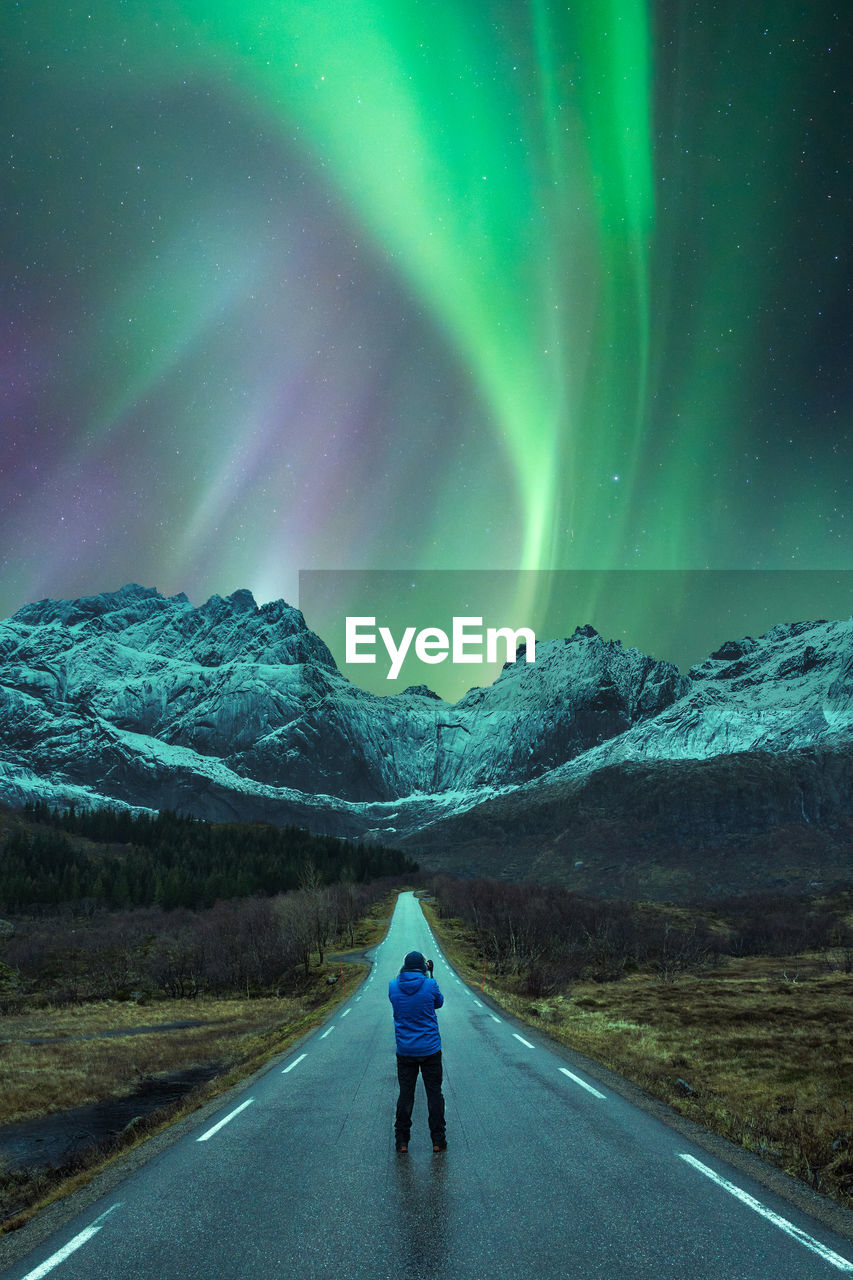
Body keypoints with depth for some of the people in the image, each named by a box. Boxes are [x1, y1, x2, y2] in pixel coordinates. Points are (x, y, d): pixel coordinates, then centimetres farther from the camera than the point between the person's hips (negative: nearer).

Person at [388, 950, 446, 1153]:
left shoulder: (393, 986, -7)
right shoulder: (430, 985, -13)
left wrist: (402, 974, 15)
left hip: (405, 1050, 2)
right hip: (430, 1050, -2)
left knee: (405, 1094, 10)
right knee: (434, 1093, 9)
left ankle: (402, 1141, 13)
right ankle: (438, 1141, 12)